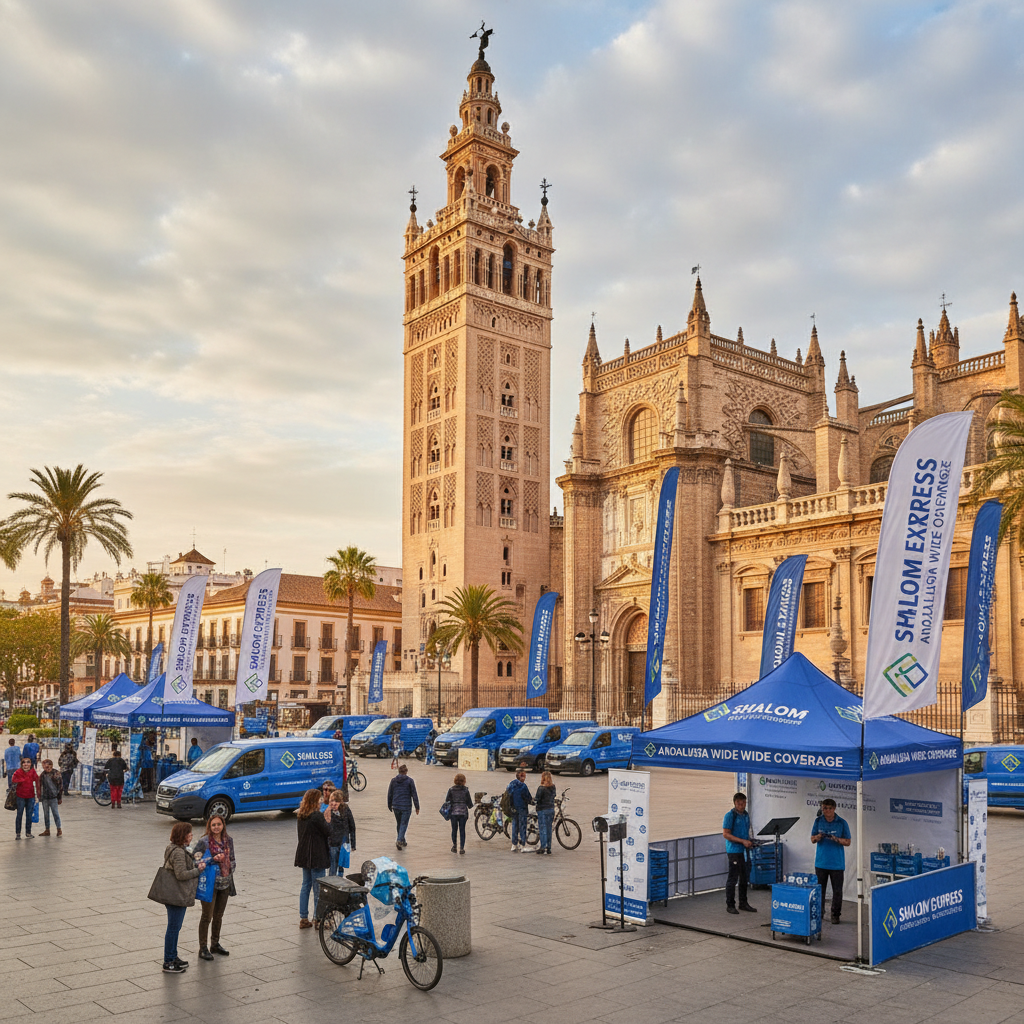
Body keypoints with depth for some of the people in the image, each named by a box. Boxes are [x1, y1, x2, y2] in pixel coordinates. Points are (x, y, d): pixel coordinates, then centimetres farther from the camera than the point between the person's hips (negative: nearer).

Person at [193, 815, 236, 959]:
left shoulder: (228, 840, 6)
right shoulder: (204, 841, -10)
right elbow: (194, 858, -12)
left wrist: (231, 876, 9)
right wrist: (213, 859, -21)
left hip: (225, 883, 5)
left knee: (219, 915, 15)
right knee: (207, 916, -1)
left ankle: (215, 944, 30)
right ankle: (203, 948, 9)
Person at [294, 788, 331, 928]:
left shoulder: (301, 816, 6)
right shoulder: (317, 816, -19)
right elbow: (328, 833, -13)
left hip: (304, 856, 8)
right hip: (316, 856, -8)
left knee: (306, 885, 14)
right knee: (318, 888, 1)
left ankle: (303, 918, 17)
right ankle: (317, 918, 6)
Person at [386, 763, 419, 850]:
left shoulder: (393, 780, 3)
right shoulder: (409, 781, -7)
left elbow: (389, 794, 9)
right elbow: (414, 795, -5)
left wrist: (390, 805, 22)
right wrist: (417, 807, 1)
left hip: (396, 806, 4)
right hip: (406, 806, -4)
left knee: (399, 824, 17)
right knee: (404, 824, -1)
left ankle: (402, 841, 26)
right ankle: (400, 840, -19)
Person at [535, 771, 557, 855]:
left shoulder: (541, 788, -16)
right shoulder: (553, 787, 3)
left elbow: (537, 799, -16)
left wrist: (533, 798, 4)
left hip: (542, 810, -6)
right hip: (551, 809, 6)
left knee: (543, 829, -1)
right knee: (549, 829, 12)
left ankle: (543, 847, -3)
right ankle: (548, 847, 15)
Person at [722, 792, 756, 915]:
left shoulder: (746, 815, 12)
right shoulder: (730, 816, -11)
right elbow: (726, 834, -15)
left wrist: (749, 842, 3)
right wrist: (742, 841, -19)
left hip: (744, 850, 7)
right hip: (734, 850, -7)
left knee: (744, 877, 13)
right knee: (733, 878, -3)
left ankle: (743, 903, 24)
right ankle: (730, 905, 5)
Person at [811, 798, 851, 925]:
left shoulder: (842, 823, -2)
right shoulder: (818, 821, 4)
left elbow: (848, 842, 0)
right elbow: (812, 839, 8)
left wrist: (836, 839, -19)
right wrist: (818, 837, -15)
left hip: (837, 863, -2)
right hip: (821, 861, 2)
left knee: (837, 890, 2)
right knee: (819, 889, 5)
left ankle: (835, 914, 12)